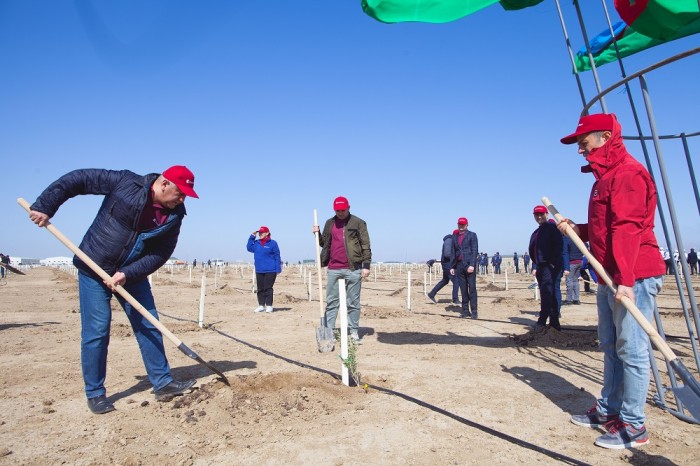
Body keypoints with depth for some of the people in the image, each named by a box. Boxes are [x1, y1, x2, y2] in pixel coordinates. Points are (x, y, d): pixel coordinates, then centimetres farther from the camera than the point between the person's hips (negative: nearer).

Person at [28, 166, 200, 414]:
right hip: (94, 268, -4)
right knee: (96, 331, -2)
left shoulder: (174, 216, -8)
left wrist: (127, 273, -20)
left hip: (132, 274, 4)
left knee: (149, 326, 4)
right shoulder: (125, 182, -18)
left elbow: (160, 254, -9)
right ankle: (95, 393, 14)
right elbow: (78, 179, -11)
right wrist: (44, 206, -14)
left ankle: (162, 383, 14)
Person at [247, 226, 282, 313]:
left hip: (270, 270, -5)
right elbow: (249, 248, 3)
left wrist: (278, 269, -9)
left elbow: (277, 256, -4)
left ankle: (269, 306, 4)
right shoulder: (256, 243, 12)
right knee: (260, 289, 9)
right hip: (259, 270, 5)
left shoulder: (272, 243, -3)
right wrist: (252, 237, 3)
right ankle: (261, 305, 17)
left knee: (268, 288, -3)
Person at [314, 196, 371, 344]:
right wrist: (317, 234, 2)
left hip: (353, 268, -3)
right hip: (333, 269, 4)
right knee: (331, 302, 6)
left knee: (353, 303, 4)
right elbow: (324, 243, 21)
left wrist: (366, 265, -9)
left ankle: (354, 333, 13)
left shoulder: (358, 223, 1)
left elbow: (366, 245, -2)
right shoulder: (329, 223, 14)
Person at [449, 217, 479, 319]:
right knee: (463, 289, 6)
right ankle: (465, 311, 11)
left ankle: (474, 311, -2)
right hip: (459, 265, 4)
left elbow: (474, 251, -6)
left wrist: (472, 265, -15)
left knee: (472, 288, -5)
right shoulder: (454, 237, 16)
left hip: (469, 264, -4)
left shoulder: (472, 235, 3)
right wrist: (452, 266, 11)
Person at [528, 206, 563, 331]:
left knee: (548, 294, -13)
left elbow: (559, 245, -13)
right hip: (541, 267, 9)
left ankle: (542, 321, -12)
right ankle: (554, 322, 15)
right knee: (545, 294, 8)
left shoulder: (551, 227, -3)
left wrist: (553, 262, -16)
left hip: (552, 266, -8)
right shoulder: (535, 233, 21)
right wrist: (535, 267, 15)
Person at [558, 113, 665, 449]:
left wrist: (625, 279, -28)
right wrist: (575, 229, 8)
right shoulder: (604, 177, 19)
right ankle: (608, 410, 28)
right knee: (611, 347, 16)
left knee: (631, 350, -4)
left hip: (633, 278, -11)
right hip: (609, 278, 11)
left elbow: (627, 228, -22)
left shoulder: (627, 172, -12)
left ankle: (633, 426, 6)